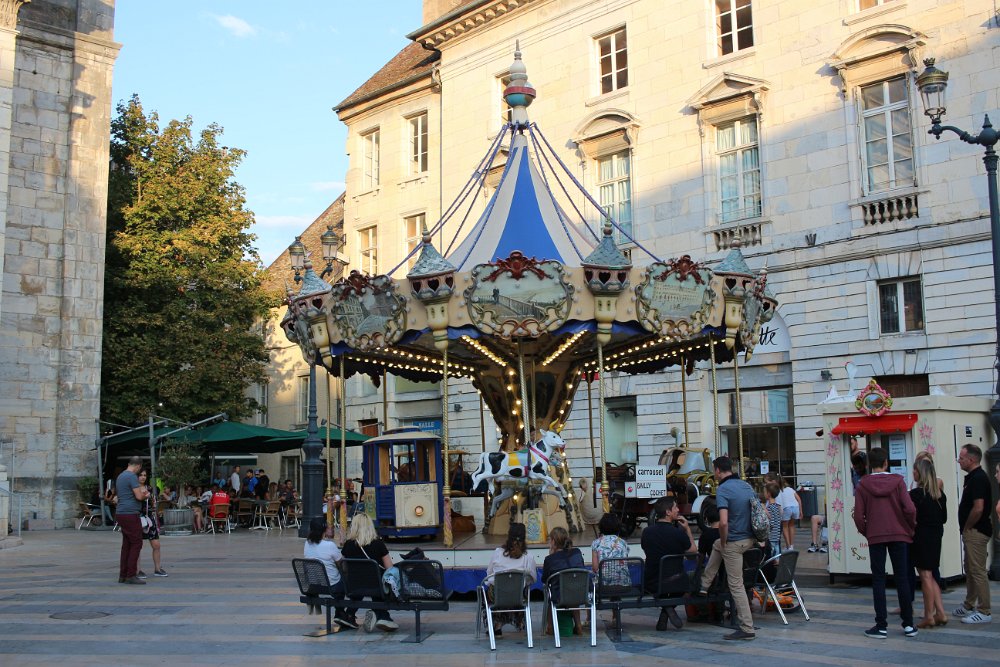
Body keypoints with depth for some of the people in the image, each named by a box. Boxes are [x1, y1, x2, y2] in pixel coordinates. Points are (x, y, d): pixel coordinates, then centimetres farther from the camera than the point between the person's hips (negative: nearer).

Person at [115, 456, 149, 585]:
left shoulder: (120, 476, 17)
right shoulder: (132, 476, -13)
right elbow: (139, 496, -17)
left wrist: (141, 491, 19)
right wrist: (146, 495, 3)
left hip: (121, 514, 9)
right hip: (130, 514, -9)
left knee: (127, 544, 11)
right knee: (136, 543, -6)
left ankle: (122, 575, 12)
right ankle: (131, 575, -8)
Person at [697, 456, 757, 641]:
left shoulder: (723, 490, -18)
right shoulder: (747, 486, 7)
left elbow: (723, 522, -29)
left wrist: (724, 542, -11)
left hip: (734, 542, -9)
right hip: (750, 539, 9)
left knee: (736, 585, 0)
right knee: (716, 546, 35)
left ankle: (747, 629, 3)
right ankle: (704, 584, 43)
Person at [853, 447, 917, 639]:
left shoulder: (862, 485, -3)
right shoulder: (898, 481, -3)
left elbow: (859, 516, -6)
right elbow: (909, 509, -10)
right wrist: (911, 527, 6)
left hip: (875, 536, -1)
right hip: (898, 535, 1)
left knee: (878, 580, 4)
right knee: (902, 578, 9)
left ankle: (881, 626, 2)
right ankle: (908, 624, 11)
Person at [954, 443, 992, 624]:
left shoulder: (978, 479, -18)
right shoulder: (973, 477, 14)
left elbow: (978, 508, -26)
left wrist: (967, 527, -14)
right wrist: (965, 528, 15)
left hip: (976, 532, -11)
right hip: (972, 532, 11)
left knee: (978, 571, -7)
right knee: (970, 570, 18)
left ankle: (984, 612, -2)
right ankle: (969, 606, 28)